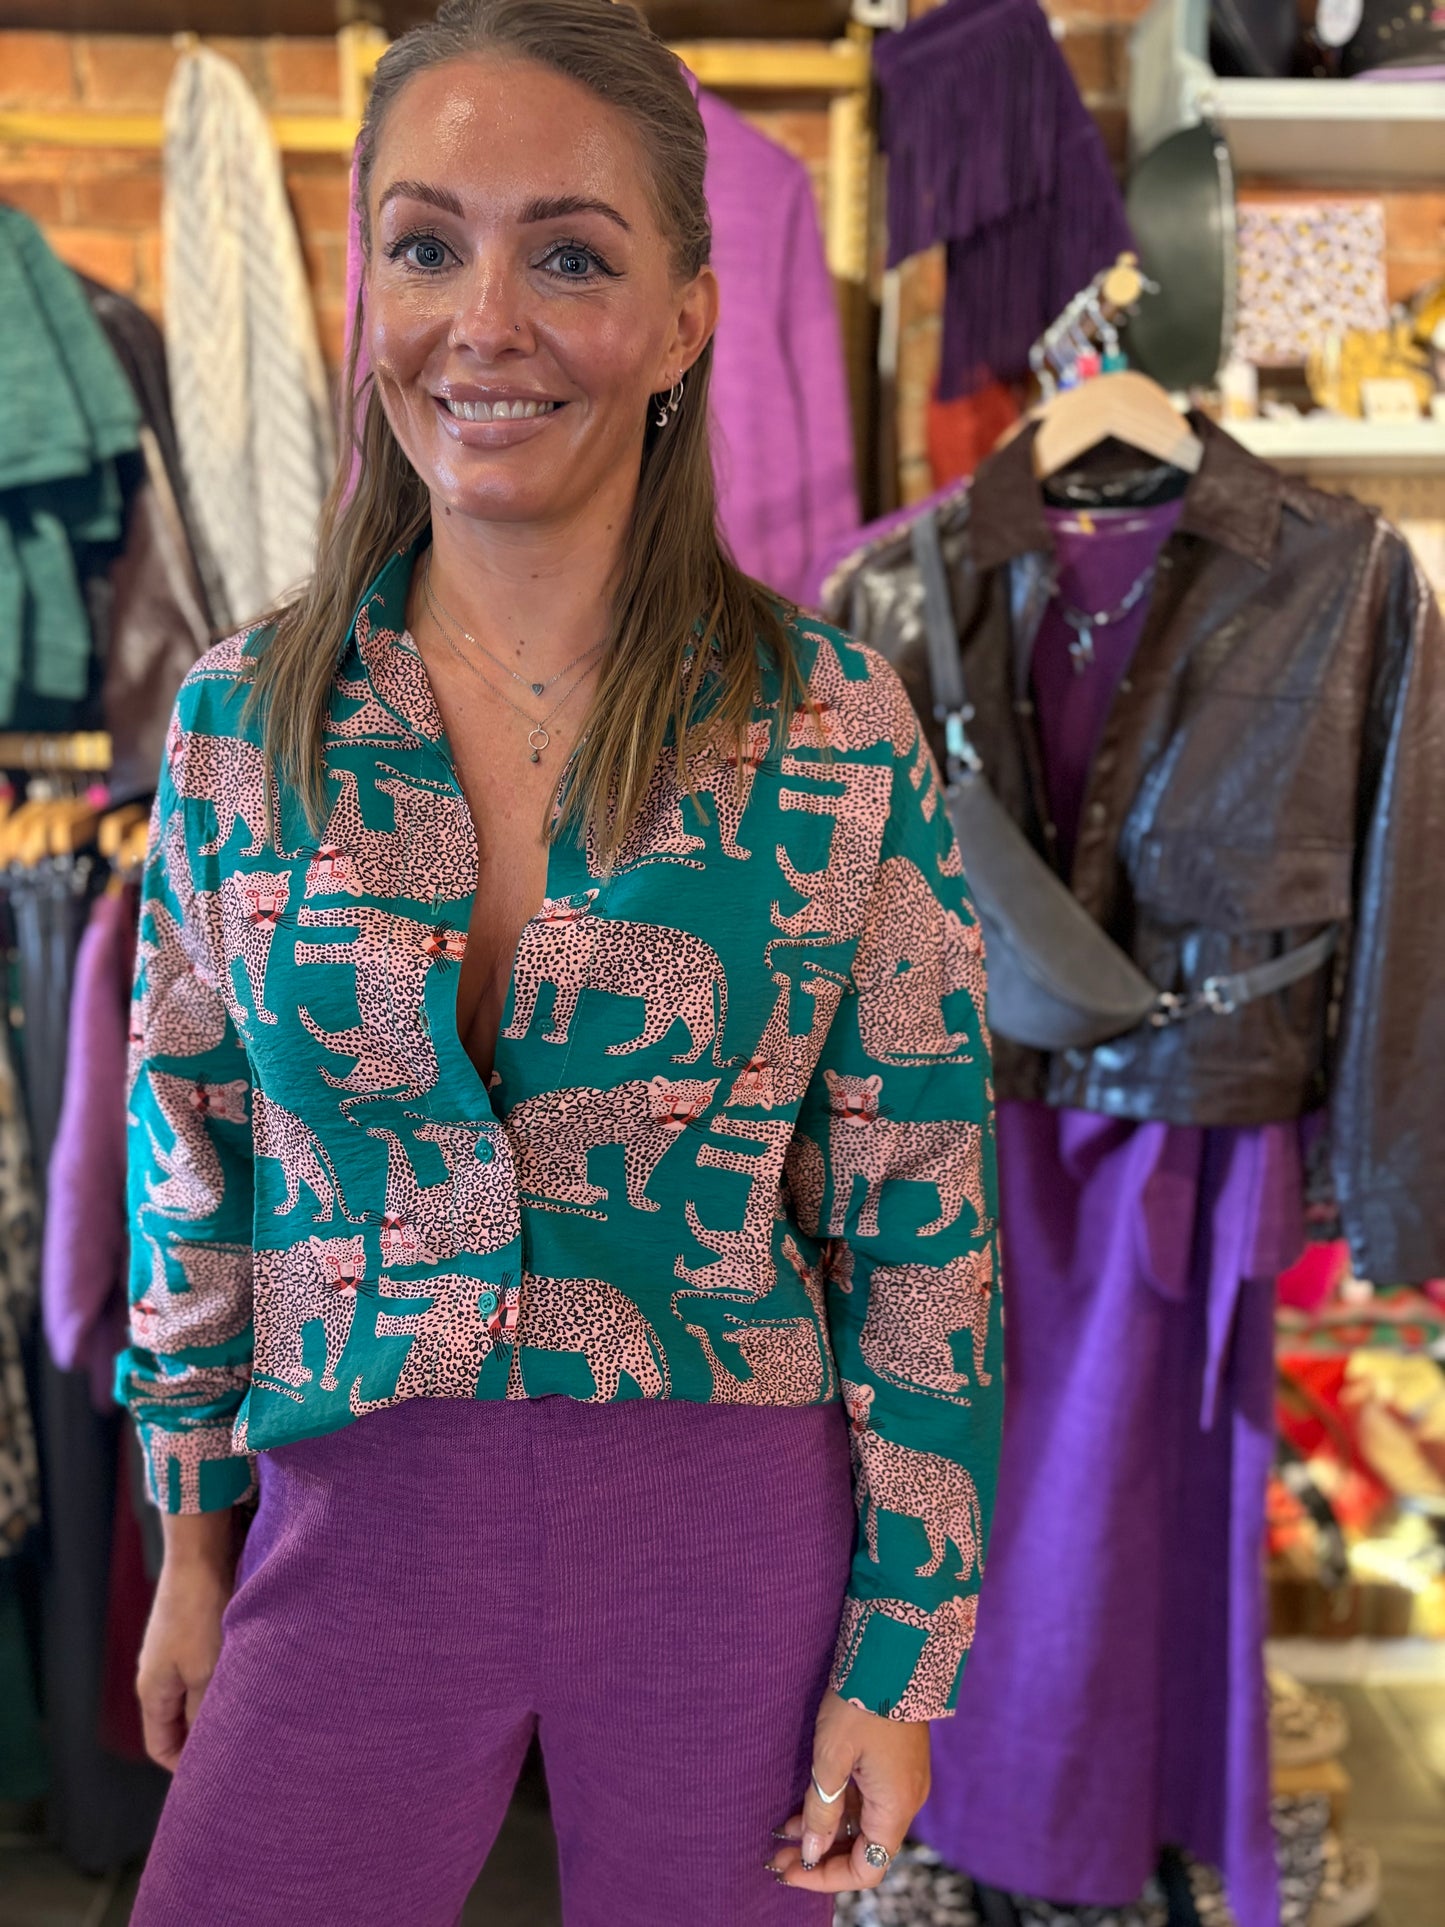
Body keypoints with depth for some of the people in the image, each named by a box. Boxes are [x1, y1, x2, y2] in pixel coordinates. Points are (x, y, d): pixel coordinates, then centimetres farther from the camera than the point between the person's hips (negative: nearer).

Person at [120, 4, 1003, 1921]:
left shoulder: (842, 729, -9)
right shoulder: (240, 719, -2)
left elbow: (927, 1218, -5)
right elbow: (190, 1157, 8)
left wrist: (902, 1661, -3)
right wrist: (194, 1539, 12)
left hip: (734, 1546, -1)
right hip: (356, 1533, 2)